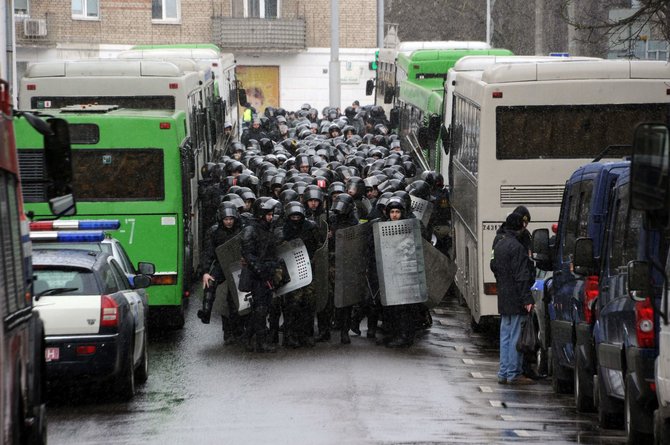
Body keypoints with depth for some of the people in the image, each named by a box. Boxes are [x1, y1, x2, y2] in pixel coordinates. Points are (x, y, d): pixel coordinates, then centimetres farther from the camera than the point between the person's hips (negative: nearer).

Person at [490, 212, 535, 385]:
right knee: (516, 337, -5)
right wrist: (527, 299, -21)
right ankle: (514, 374, -5)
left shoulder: (499, 245, 12)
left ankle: (503, 373, 15)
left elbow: (494, 267, 22)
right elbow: (521, 277, -20)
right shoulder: (517, 247, -16)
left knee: (505, 336, 13)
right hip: (515, 299, -9)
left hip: (503, 299, 9)